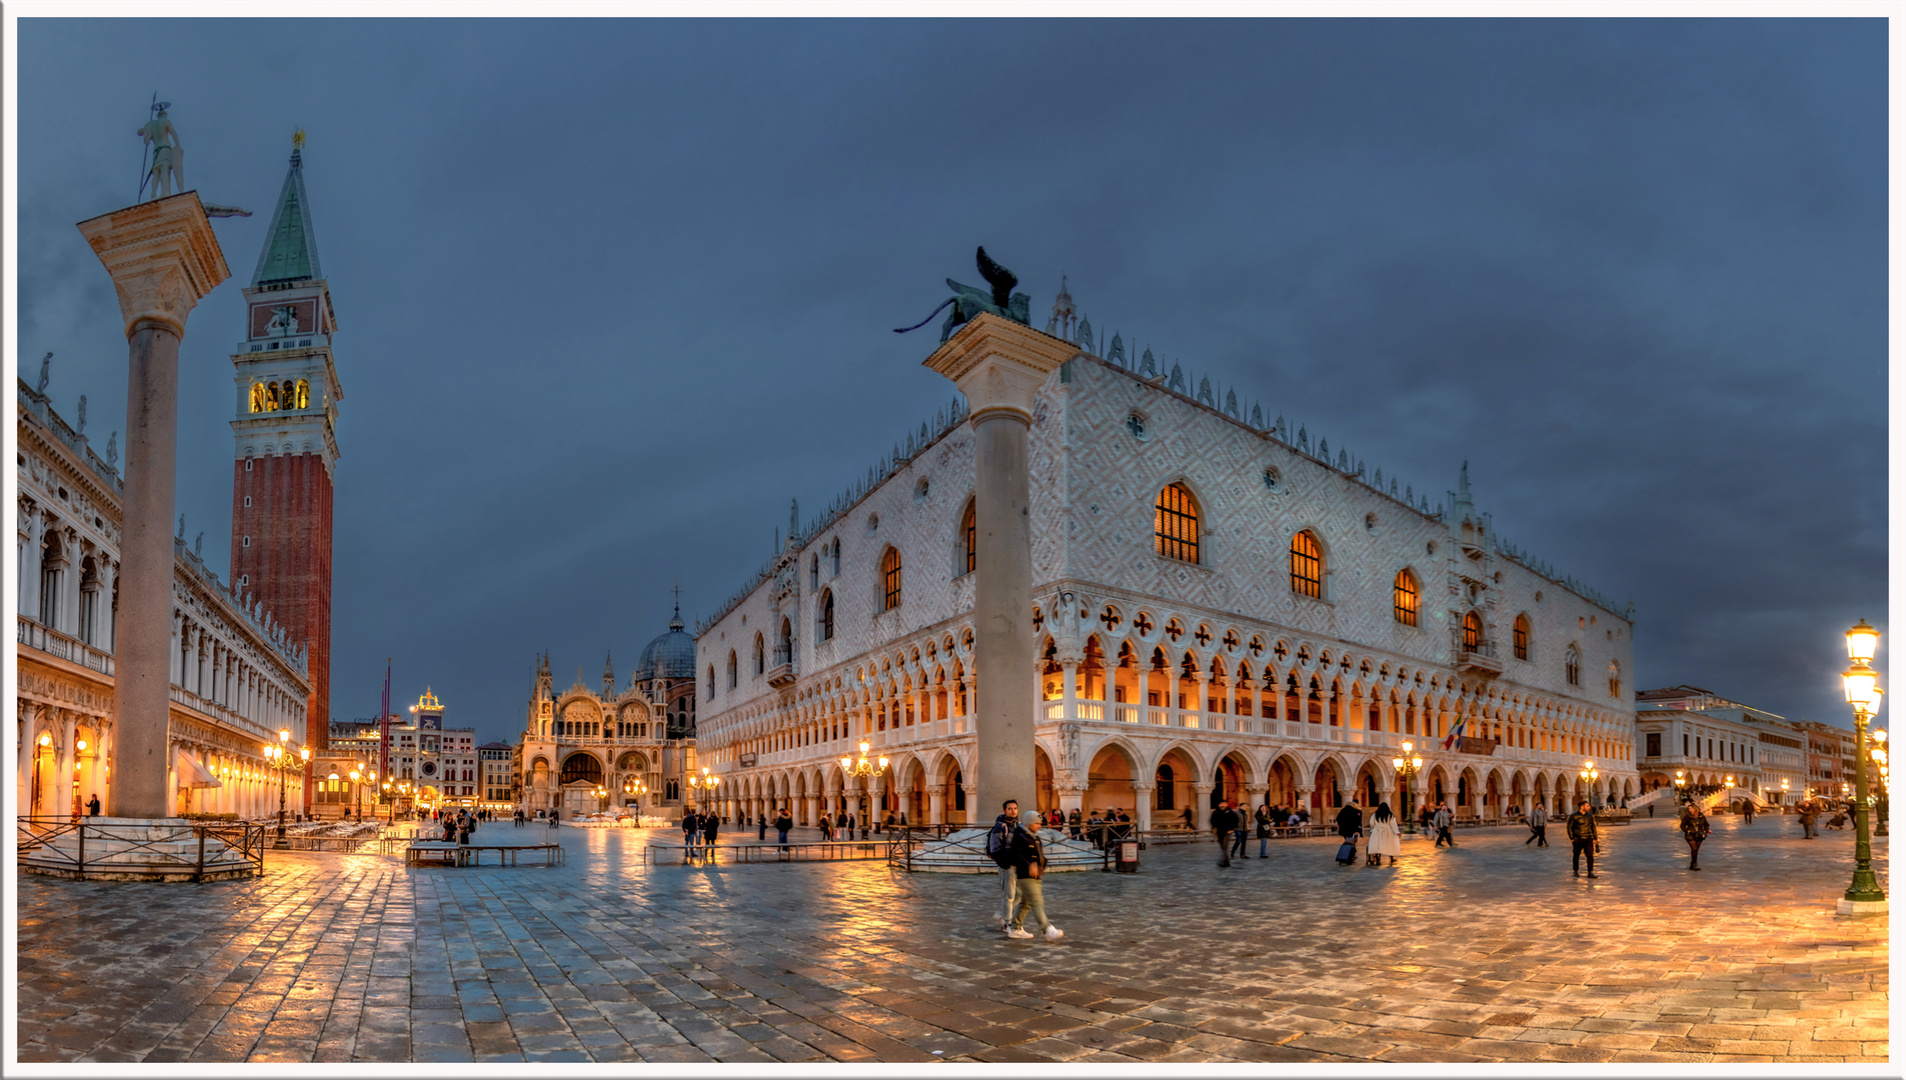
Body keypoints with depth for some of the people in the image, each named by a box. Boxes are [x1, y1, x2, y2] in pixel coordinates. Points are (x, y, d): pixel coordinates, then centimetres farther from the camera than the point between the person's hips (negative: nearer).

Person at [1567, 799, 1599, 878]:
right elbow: (1569, 827, 1)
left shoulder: (1590, 816, 8)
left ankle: (1590, 873, -8)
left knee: (1590, 856, -9)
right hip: (1577, 840, -2)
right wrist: (1572, 838, -5)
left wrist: (1595, 838, 12)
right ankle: (1576, 871, 24)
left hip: (1588, 839, 2)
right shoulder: (1573, 816, -4)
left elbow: (1593, 827, 15)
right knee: (1576, 856, 9)